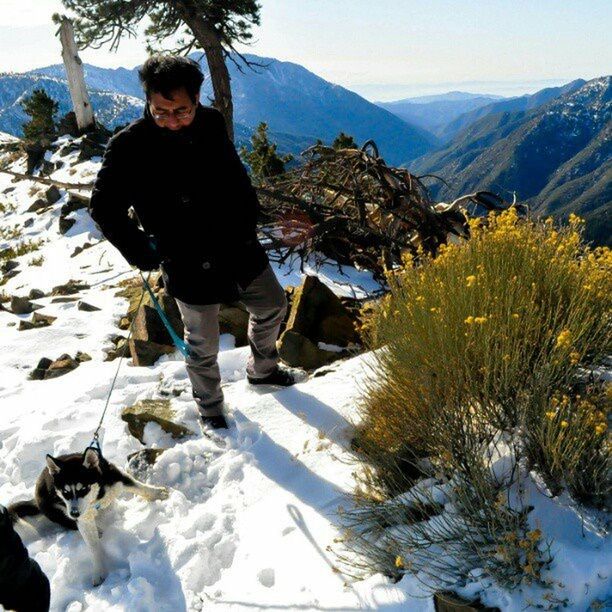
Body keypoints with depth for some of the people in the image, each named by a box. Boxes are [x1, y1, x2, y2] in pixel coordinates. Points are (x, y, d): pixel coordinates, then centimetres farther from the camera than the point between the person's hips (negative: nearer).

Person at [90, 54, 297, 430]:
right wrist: (139, 251, -17)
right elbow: (105, 206, -9)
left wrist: (249, 220, 2)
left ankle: (262, 370, 50)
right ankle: (210, 408, 38)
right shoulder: (129, 146, -19)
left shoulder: (212, 123, -6)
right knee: (204, 347, 10)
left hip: (241, 249, 6)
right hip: (191, 269, -5)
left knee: (273, 308, 22)